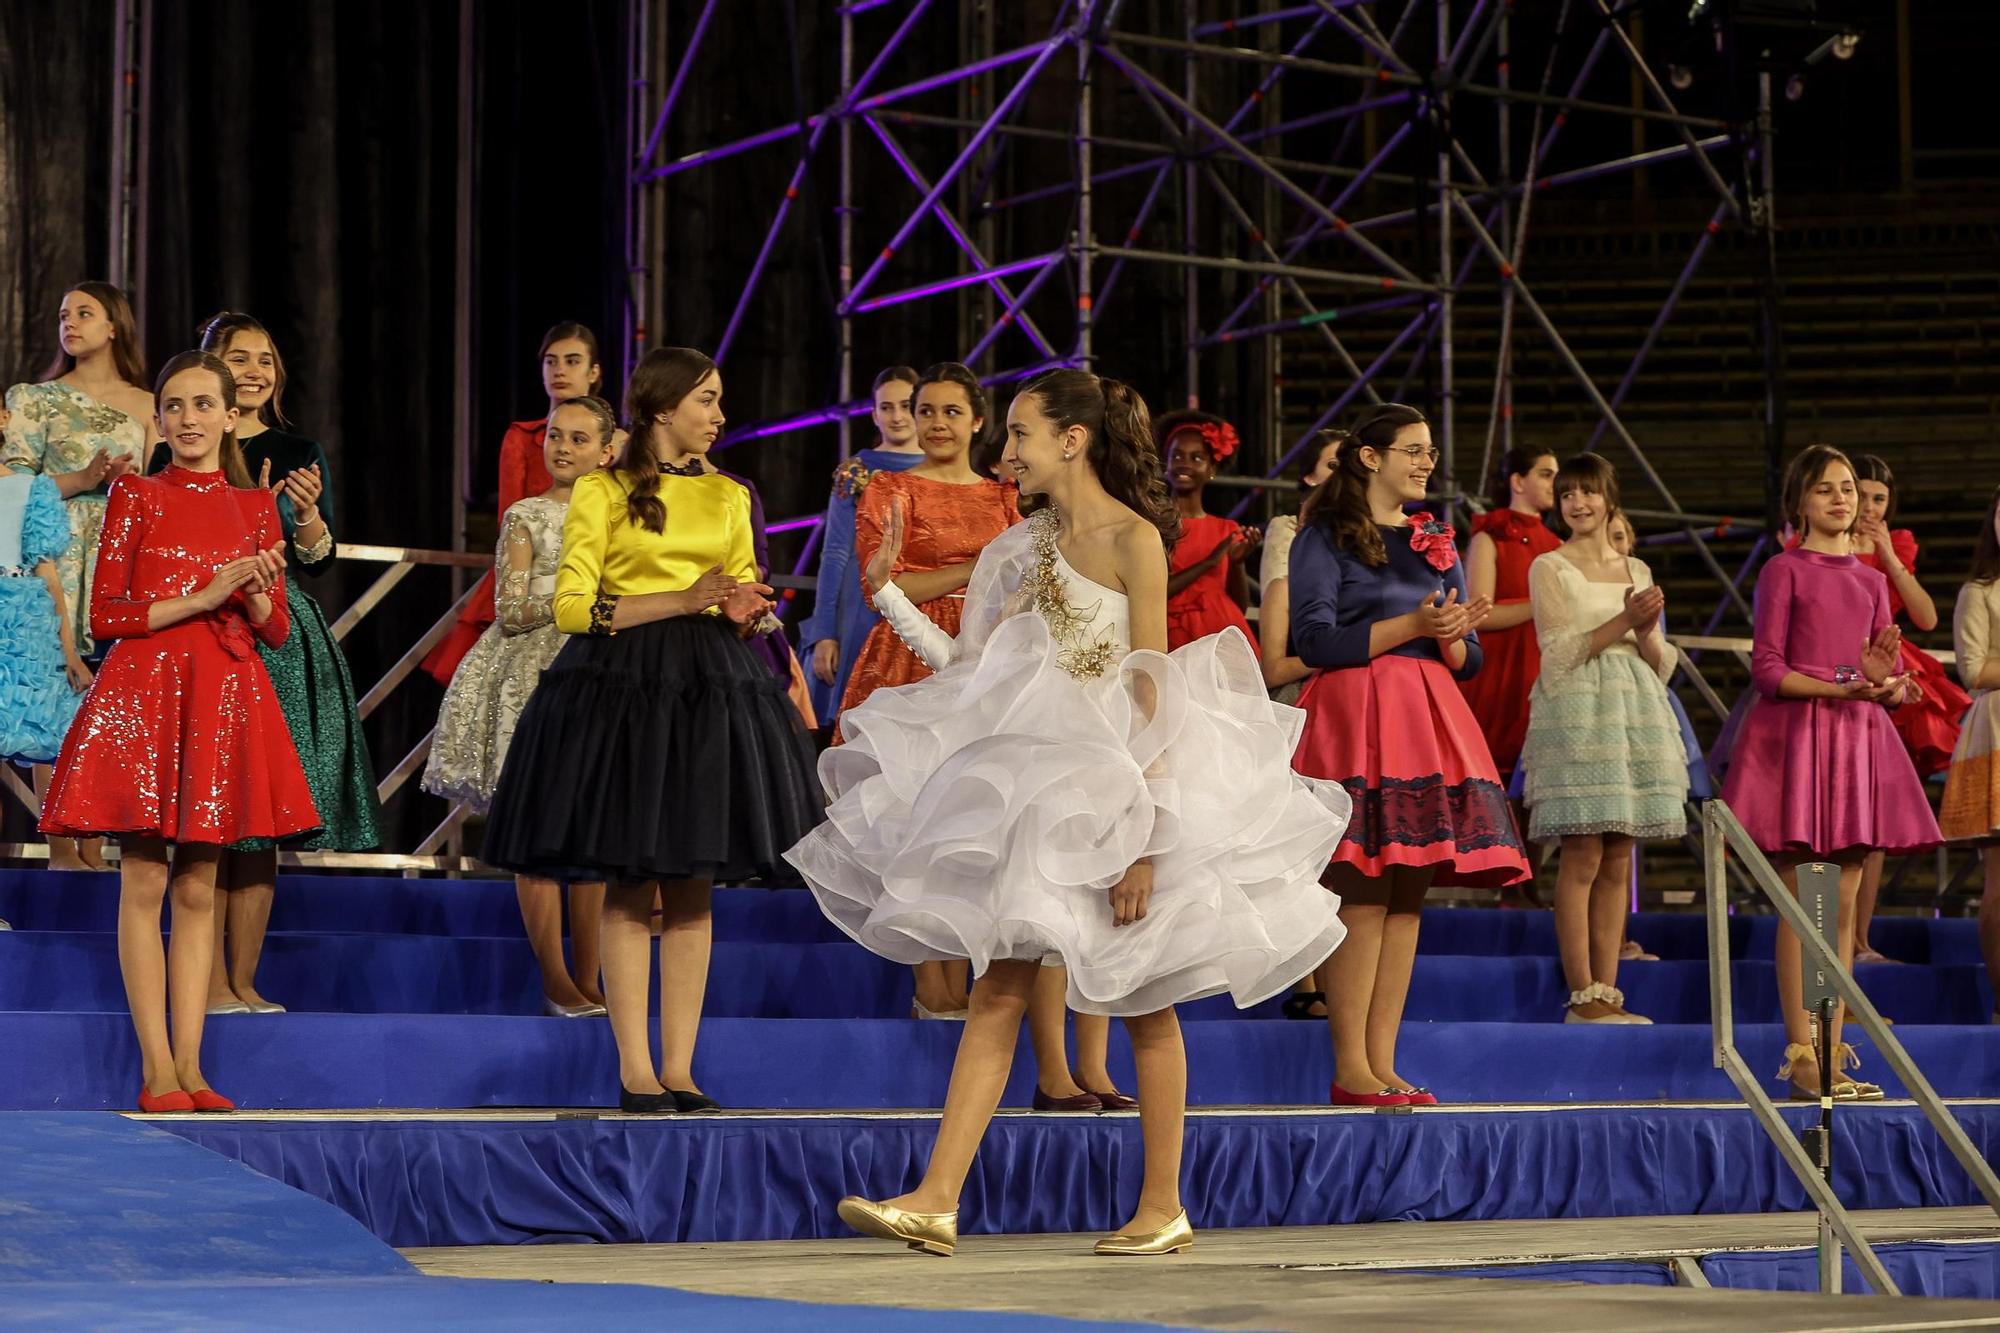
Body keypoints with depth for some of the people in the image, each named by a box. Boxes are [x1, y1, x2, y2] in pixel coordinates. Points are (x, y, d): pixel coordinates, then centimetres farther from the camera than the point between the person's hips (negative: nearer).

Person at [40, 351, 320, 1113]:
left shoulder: (255, 507, 11)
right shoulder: (136, 498, 2)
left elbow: (276, 630, 12)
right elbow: (104, 616, -4)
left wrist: (256, 594, -10)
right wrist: (202, 597, -13)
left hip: (225, 699, 3)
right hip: (142, 694, -3)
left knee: (199, 889, 5)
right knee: (144, 884, -5)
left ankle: (190, 1068, 6)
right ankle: (157, 1074, -4)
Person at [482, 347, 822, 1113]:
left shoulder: (728, 496, 14)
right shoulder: (600, 493, -1)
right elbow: (571, 606, -7)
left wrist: (746, 611, -6)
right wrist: (683, 600, -15)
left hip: (711, 686, 4)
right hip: (622, 685, -4)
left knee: (693, 887, 3)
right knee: (630, 887, -3)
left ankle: (679, 1069, 7)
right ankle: (635, 1072, 0)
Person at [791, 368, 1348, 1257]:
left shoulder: (1132, 539, -9)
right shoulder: (1025, 548, 12)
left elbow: (1151, 692, -14)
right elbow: (968, 666, 11)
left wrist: (1143, 834, -19)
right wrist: (886, 592, 9)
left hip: (1115, 784, -6)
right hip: (1038, 784, 6)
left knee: (1140, 1001, 3)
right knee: (998, 989, -2)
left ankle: (1163, 1207, 13)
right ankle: (937, 1200, -7)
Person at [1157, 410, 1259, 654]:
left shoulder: (1227, 530, 10)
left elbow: (1240, 605, 10)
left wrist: (1238, 563, -7)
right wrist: (1208, 563, -11)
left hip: (1223, 637, 3)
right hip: (1173, 641, -3)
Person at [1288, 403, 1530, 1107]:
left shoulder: (1436, 541, 19)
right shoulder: (1325, 537, 0)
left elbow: (1466, 658, 19)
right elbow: (1314, 639, -11)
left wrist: (1452, 636, -5)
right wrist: (1412, 626, -15)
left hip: (1427, 715, 7)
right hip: (1354, 714, -7)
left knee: (1408, 897, 2)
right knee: (1364, 895, -11)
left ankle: (1381, 1063, 4)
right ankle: (1350, 1069, -10)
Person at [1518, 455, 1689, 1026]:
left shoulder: (1638, 571, 17)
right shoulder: (1549, 568, 2)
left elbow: (1659, 663, 15)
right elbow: (1560, 650, -7)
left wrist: (1647, 630, -7)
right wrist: (1625, 620, -15)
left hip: (1634, 712, 5)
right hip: (1578, 714, -5)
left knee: (1619, 858, 2)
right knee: (1583, 855, -10)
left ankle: (1607, 991, 3)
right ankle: (1582, 996, -9)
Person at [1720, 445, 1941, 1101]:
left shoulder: (1871, 580, 17)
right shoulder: (1784, 570, 1)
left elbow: (1893, 683, 15)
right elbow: (1767, 670, -7)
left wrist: (1886, 682, -9)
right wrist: (1839, 688, -19)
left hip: (1859, 739, 5)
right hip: (1796, 735, -5)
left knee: (1843, 905, 3)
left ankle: (1833, 1050, 6)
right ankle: (1801, 1056, -7)